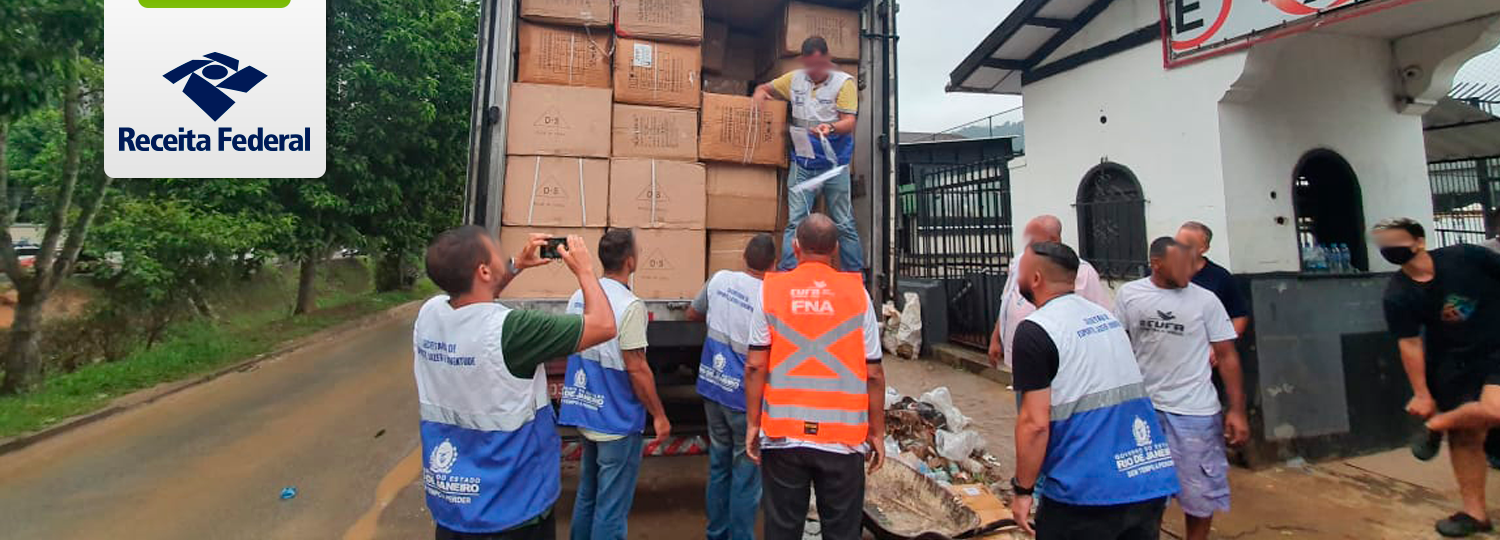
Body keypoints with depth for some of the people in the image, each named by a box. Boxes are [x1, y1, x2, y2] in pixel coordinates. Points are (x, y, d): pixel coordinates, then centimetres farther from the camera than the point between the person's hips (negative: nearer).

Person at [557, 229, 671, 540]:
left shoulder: (579, 297, 2)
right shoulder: (629, 305, -21)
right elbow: (636, 368, -20)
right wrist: (659, 415, -10)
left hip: (584, 413, 8)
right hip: (617, 421, -8)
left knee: (586, 496, 23)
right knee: (611, 507, 6)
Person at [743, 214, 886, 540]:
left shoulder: (770, 290, -2)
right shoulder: (857, 293, -2)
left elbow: (755, 366, -4)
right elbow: (873, 373, -1)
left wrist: (752, 423, 5)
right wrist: (877, 432, 9)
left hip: (782, 436, 1)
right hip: (843, 436, 0)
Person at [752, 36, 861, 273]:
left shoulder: (844, 82, -2)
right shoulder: (794, 78, 9)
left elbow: (849, 122, -10)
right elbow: (765, 87, 21)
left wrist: (831, 128, -31)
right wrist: (760, 93, -3)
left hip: (834, 164, -2)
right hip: (802, 164, 3)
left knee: (844, 224, 5)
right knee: (795, 222, -2)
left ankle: (855, 275, 16)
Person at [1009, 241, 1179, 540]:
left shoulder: (1034, 330, -14)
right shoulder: (1105, 315, 10)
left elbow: (1035, 423, -17)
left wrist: (1023, 490, -8)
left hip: (1089, 493, -7)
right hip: (1151, 481, 7)